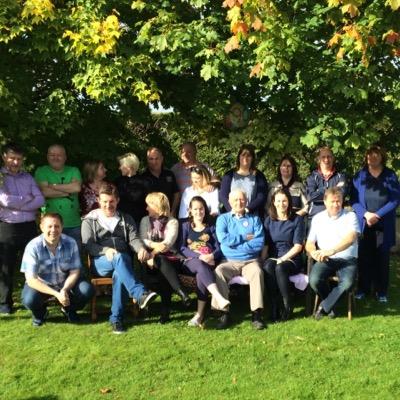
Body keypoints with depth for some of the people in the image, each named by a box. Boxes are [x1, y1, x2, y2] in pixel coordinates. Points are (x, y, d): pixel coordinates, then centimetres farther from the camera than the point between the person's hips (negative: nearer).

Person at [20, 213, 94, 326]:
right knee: (29, 300, -32)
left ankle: (68, 309, 11)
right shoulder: (33, 247, -22)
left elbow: (74, 272, -8)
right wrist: (56, 294, -32)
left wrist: (64, 290, -28)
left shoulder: (70, 243, -15)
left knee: (87, 290, -24)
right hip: (41, 284, -2)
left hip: (66, 282, 2)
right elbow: (31, 279, -22)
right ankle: (40, 312, 7)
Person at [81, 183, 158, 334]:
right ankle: (141, 294, -52)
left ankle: (116, 318, -31)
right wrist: (106, 250, -19)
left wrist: (141, 248, -19)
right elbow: (87, 245, 2)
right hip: (101, 262, -1)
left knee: (119, 274, -36)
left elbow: (134, 239, 7)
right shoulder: (90, 220, 16)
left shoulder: (126, 219, 22)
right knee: (119, 258, -37)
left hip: (124, 260, 2)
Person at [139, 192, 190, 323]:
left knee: (163, 272, -37)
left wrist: (154, 254, -19)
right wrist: (154, 245, -15)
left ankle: (165, 309, -40)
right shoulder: (145, 220, 18)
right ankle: (181, 293, -51)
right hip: (152, 258, 1)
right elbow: (141, 240, 4)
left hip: (169, 256, -1)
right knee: (161, 261, -37)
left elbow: (168, 242, -7)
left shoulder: (172, 222, 7)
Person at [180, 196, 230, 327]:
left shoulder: (211, 227, 23)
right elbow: (182, 248, 4)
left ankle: (200, 315, -41)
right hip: (192, 261, -1)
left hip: (209, 261, 1)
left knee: (201, 275, -36)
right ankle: (219, 298, -59)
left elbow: (218, 248, 10)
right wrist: (199, 256, -12)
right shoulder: (186, 226, 19)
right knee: (201, 266, -39)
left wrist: (212, 256, -15)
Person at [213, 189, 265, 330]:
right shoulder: (223, 218, 12)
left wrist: (235, 244, -8)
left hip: (250, 261, 0)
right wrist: (245, 238, -4)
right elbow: (222, 238, -8)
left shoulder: (254, 219, 12)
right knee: (218, 271, -31)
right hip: (229, 262, 0)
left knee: (257, 272, -33)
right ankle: (224, 313, -28)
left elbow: (259, 243, -3)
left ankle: (257, 314, -31)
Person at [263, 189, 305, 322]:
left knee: (280, 268, -35)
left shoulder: (297, 220, 4)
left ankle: (287, 306, -20)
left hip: (291, 259, -2)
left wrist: (283, 258, -15)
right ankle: (274, 307, -27)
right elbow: (265, 244, 8)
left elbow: (298, 246, -4)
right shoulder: (269, 220, 13)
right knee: (267, 267, -32)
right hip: (273, 257, 2)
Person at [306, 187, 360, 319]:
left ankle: (324, 307, -8)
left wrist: (332, 251, -33)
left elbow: (350, 238, -17)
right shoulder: (317, 218, 12)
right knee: (314, 280, -28)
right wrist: (313, 252, -15)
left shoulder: (350, 216, 1)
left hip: (347, 260, -2)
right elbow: (309, 243, 11)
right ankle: (331, 304, 3)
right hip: (325, 260, 2)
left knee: (347, 283, -32)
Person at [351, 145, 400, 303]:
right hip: (364, 224, 0)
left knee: (382, 257, 4)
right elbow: (353, 199, 0)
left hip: (384, 225, 0)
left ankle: (381, 291, 13)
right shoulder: (359, 175, 4)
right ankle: (363, 288, 13)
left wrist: (377, 215, -14)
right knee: (364, 257, 3)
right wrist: (366, 214, -15)